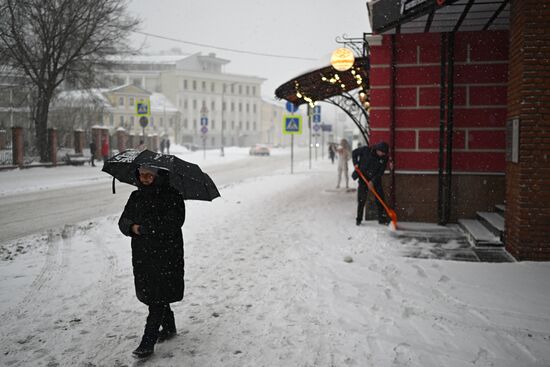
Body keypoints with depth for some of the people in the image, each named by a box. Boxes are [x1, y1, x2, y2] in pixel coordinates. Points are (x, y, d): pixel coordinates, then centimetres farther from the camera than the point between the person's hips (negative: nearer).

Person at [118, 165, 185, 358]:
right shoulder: (136, 196, 11)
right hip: (142, 255, 7)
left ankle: (148, 342, -2)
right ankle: (169, 327, 36)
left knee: (157, 298, -6)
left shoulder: (172, 196, -9)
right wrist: (132, 227, -16)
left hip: (166, 254, -7)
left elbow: (172, 224, -20)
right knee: (151, 294, 16)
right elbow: (124, 221, 8)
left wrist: (143, 228, -16)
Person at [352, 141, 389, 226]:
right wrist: (355, 163, -10)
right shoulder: (366, 150, -14)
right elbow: (354, 152, 2)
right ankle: (358, 219, 9)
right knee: (361, 200, -3)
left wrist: (373, 181, -18)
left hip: (376, 180, 2)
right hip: (363, 178, -2)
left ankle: (382, 218, 10)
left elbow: (381, 172, -10)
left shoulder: (384, 158, -9)